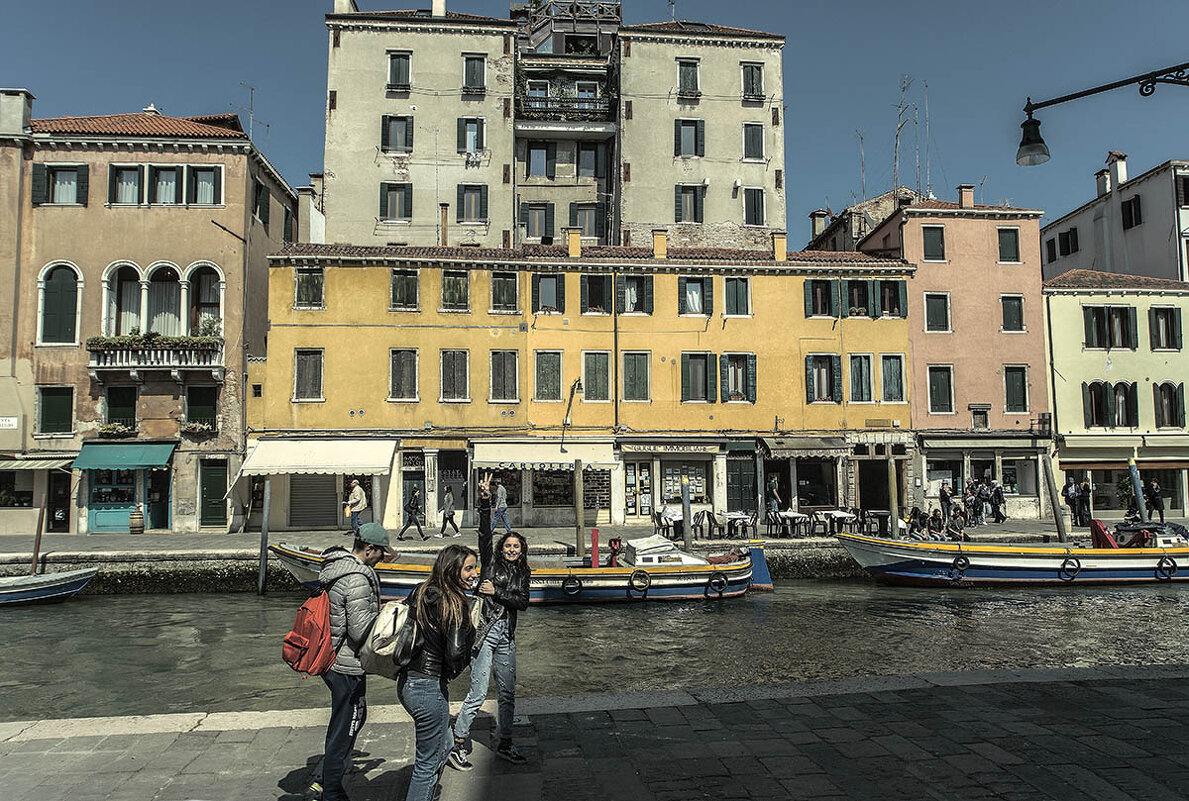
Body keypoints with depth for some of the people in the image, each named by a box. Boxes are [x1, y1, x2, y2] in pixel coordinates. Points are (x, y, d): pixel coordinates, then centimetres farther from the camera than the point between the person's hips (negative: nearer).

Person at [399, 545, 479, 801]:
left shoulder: (419, 593, 4)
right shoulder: (455, 605, -19)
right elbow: (455, 654, -23)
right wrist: (452, 672, -2)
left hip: (406, 683, 8)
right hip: (430, 688, -8)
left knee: (442, 748, 26)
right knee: (428, 764, 7)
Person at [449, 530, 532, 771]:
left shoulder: (523, 573, 12)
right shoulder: (493, 567, 1)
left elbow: (523, 602, 0)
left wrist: (496, 592, -12)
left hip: (507, 636, 6)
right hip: (485, 632, -6)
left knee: (507, 693, 11)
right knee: (478, 692, -7)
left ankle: (505, 745, 26)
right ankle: (458, 746, 7)